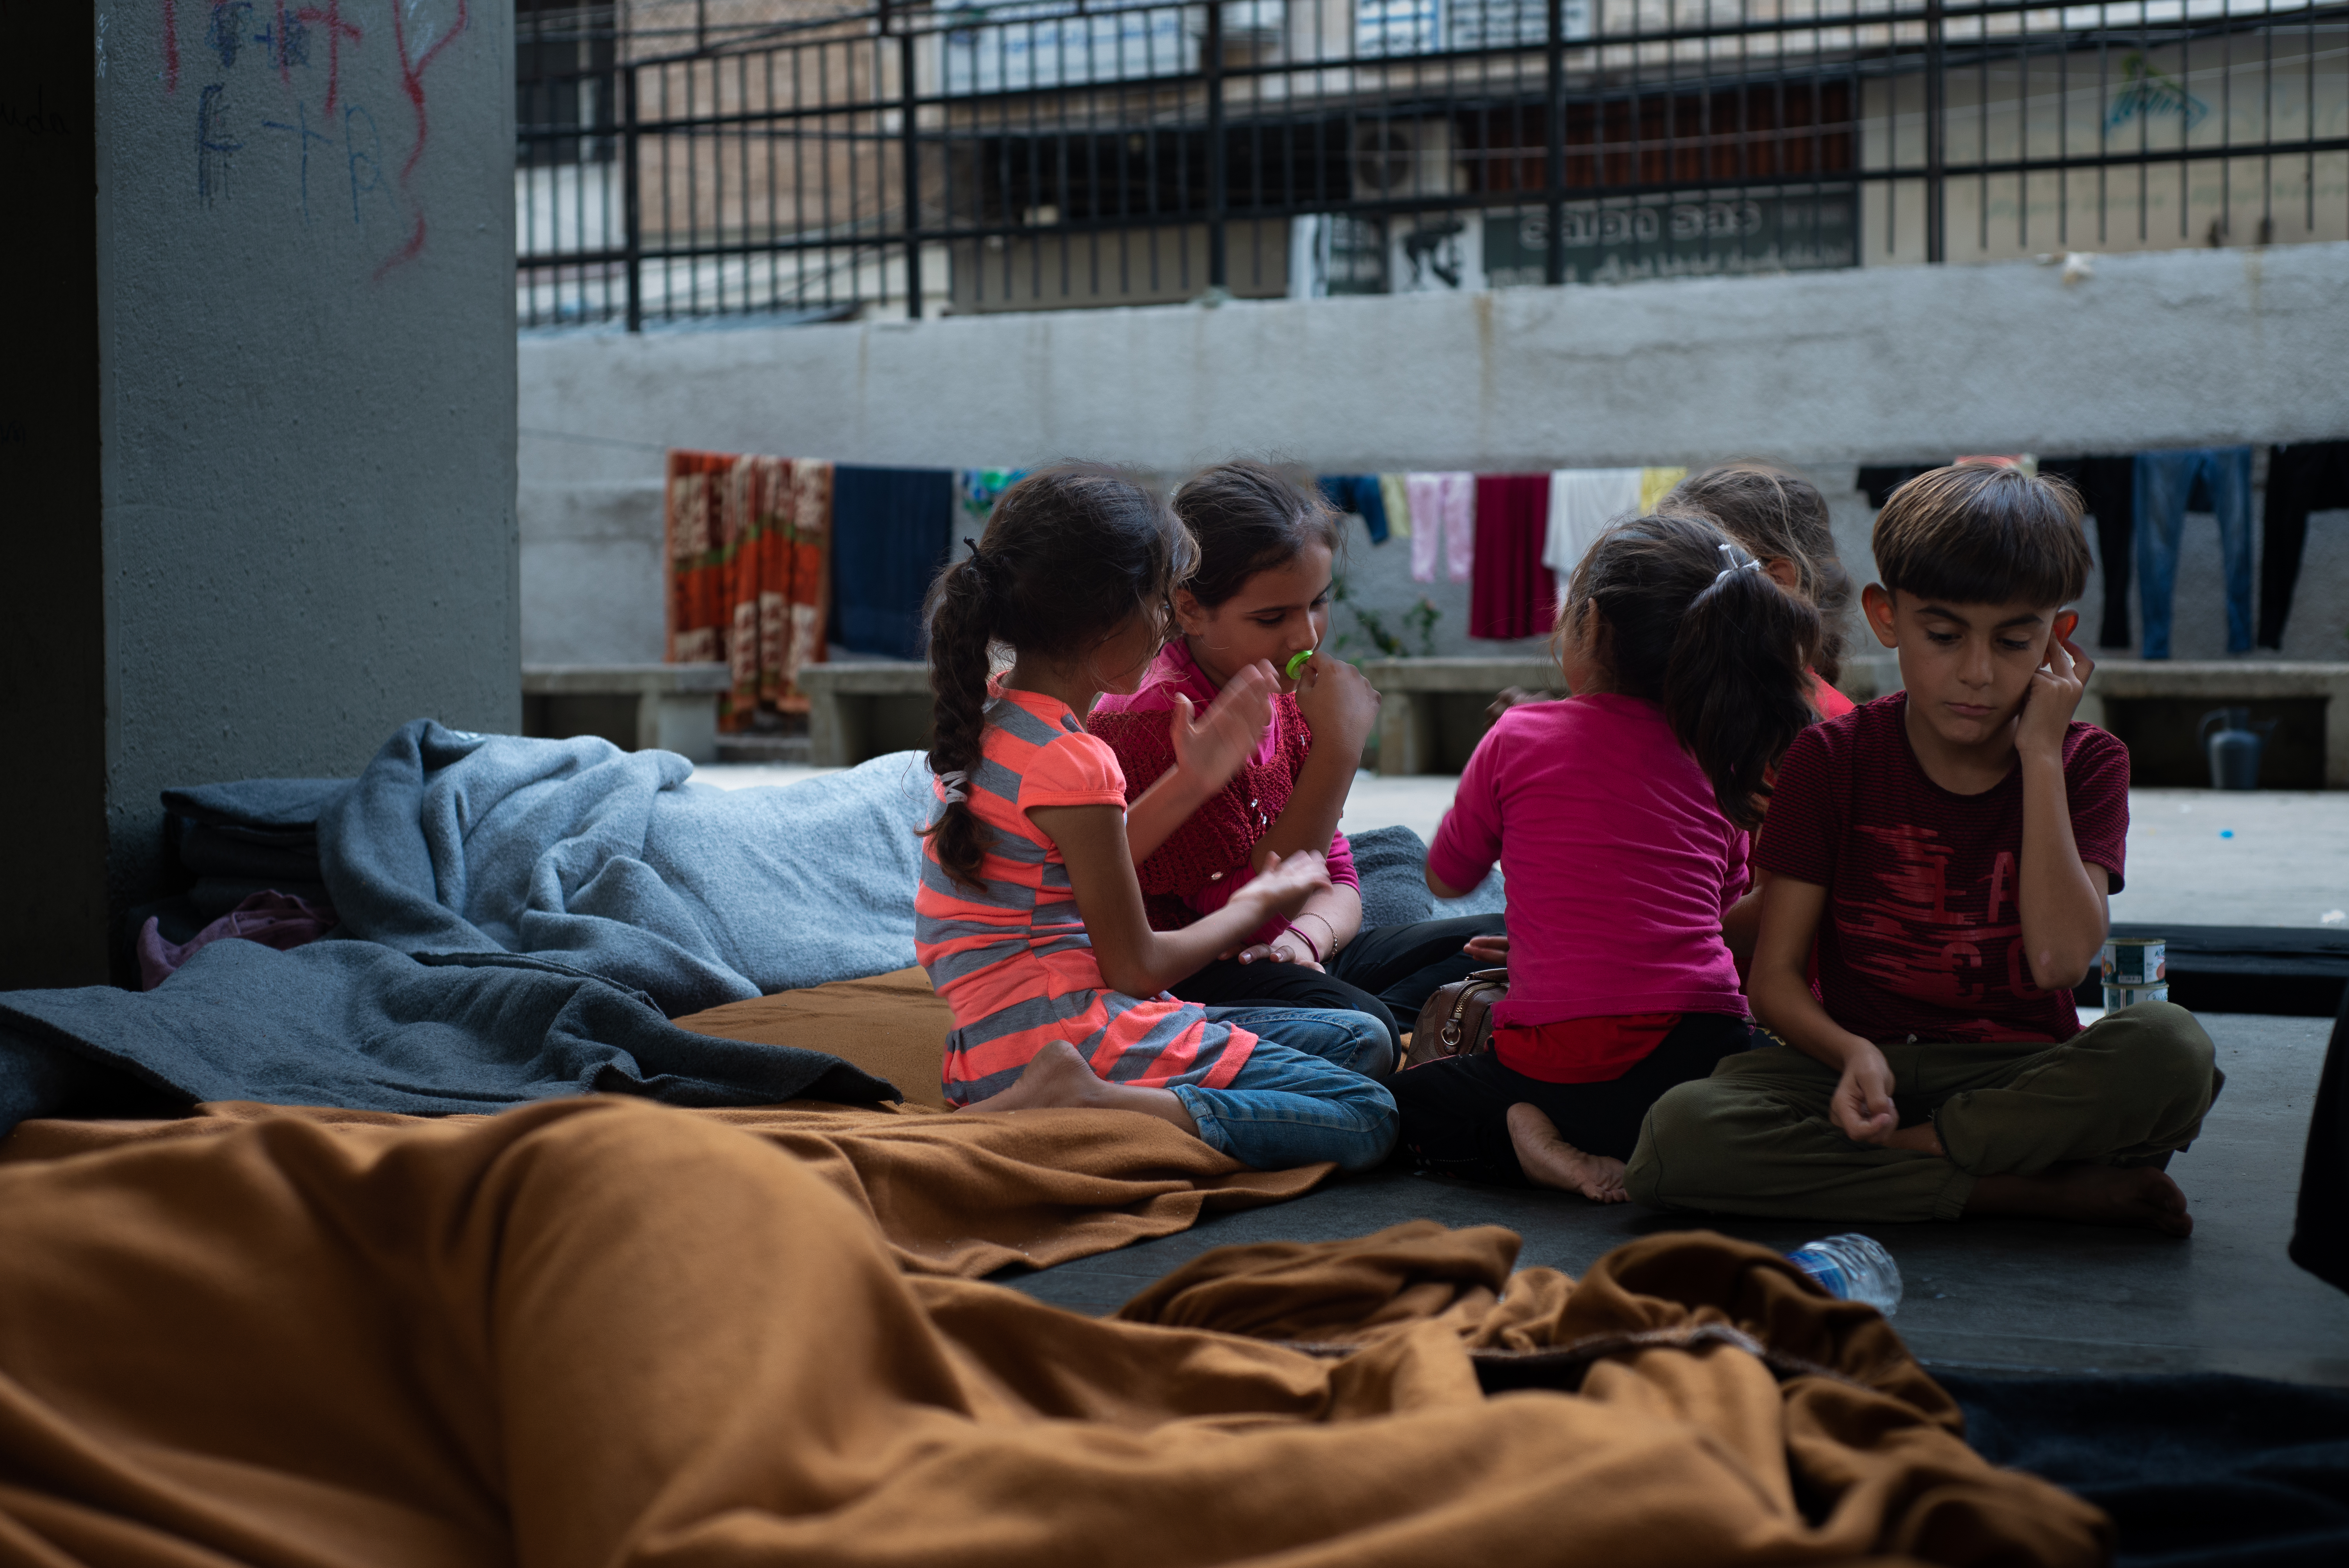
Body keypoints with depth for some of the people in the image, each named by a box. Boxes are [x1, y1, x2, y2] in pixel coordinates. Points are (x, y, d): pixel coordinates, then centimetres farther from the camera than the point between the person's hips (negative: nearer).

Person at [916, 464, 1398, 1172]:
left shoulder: (987, 714, 10)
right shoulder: (1072, 763, -18)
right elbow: (1137, 967, -10)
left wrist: (1192, 781, 17)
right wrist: (1256, 904, 6)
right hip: (1065, 1029, -10)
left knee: (1365, 1041, 12)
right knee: (1366, 1120, -14)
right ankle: (1091, 1103, -23)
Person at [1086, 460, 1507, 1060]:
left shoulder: (1286, 695, 8)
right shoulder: (1153, 717, -20)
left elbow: (1337, 882, 10)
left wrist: (1306, 938, -15)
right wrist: (1339, 748, -24)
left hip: (1277, 960, 10)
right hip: (1176, 981, -9)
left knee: (1497, 942, 1)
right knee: (1361, 1029, -37)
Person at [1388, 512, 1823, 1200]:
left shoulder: (1519, 737, -1)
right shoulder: (1719, 763, 8)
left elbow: (1446, 879, 13)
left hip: (1560, 1065, -2)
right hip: (1705, 1054, 2)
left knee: (1405, 1095, 27)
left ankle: (1531, 1131, -3)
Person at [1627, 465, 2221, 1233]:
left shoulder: (2085, 764, 2)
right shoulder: (1832, 759, 1)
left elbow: (2060, 959, -16)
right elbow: (1774, 976, -3)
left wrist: (2040, 754, -12)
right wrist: (1851, 1052, -25)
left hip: (2022, 1079, 0)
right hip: (1862, 1065, 0)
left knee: (2170, 1046, -34)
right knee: (1677, 1134, -32)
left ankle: (1857, 1163, -23)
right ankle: (2040, 1192, -28)